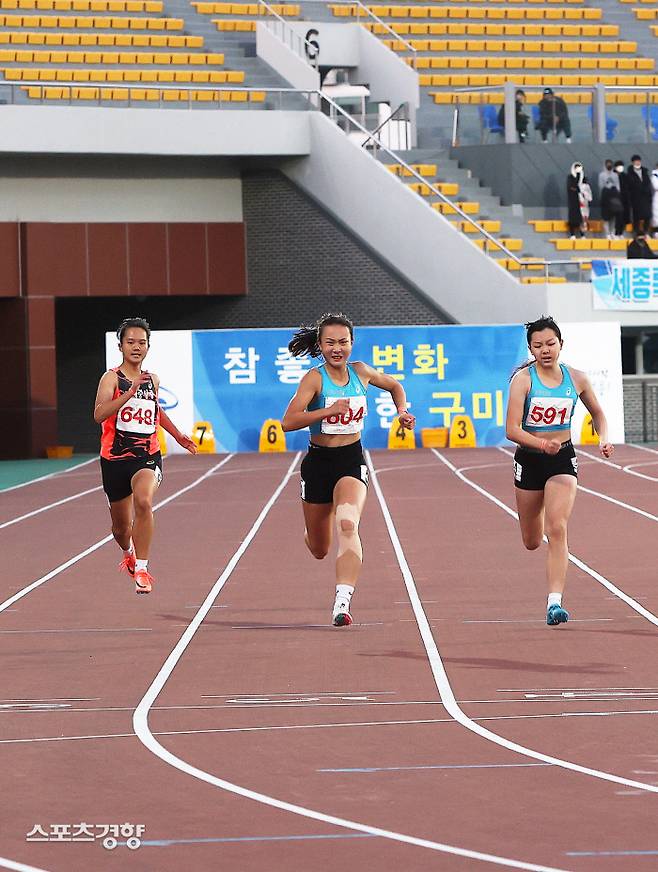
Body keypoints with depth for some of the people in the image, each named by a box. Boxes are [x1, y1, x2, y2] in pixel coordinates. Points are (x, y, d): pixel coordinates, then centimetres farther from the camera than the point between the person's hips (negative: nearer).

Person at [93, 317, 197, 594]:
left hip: (147, 456, 1)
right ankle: (129, 553, 52)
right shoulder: (112, 378, -8)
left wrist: (177, 434, 30)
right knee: (121, 526, 14)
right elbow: (99, 414, -25)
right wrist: (129, 393, -34)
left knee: (143, 501, -32)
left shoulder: (152, 380, 7)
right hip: (115, 457, -1)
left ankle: (141, 569, -27)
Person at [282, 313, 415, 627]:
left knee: (347, 525, -29)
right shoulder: (315, 377, -11)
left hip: (352, 461, 1)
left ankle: (342, 601, -37)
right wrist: (329, 410, -31)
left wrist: (402, 410, 4)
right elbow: (288, 421, -24)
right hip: (318, 462, -1)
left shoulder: (360, 372, 0)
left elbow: (395, 386, 22)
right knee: (319, 549, 14)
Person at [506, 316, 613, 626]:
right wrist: (543, 444, -36)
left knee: (557, 530, -18)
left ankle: (555, 602, -19)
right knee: (532, 542, 14)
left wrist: (604, 438, -4)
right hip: (529, 459, 0)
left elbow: (597, 413, 15)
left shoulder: (576, 378, -3)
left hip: (562, 460, 0)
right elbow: (512, 430, -20)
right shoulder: (523, 379, -13)